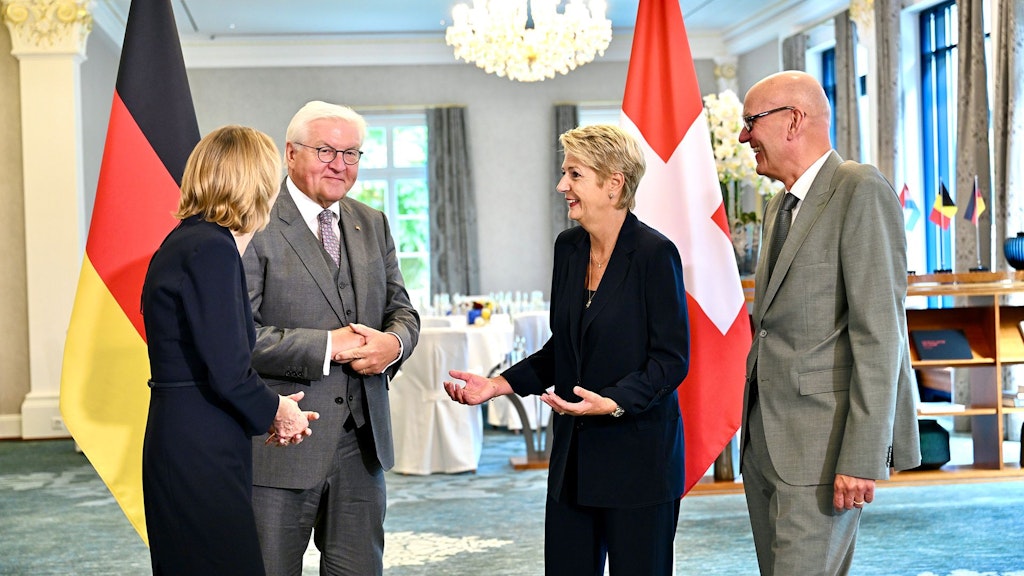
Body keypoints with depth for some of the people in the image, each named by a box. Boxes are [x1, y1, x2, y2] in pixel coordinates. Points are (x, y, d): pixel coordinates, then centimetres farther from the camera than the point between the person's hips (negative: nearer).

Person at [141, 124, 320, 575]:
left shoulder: (182, 243, 13)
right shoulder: (212, 250, -16)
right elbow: (228, 374, -20)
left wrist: (269, 410, 9)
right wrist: (275, 411, -2)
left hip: (179, 448, 10)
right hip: (203, 455, -10)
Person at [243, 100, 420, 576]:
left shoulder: (373, 225, 12)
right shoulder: (256, 227, -10)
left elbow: (401, 310, 14)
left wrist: (393, 343, -9)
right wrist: (326, 346, -20)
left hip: (361, 443, 6)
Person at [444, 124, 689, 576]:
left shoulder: (654, 253, -13)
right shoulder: (568, 248, 7)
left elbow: (672, 358, -13)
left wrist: (612, 402, -27)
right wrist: (499, 384, 4)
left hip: (637, 457, -6)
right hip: (573, 455, 6)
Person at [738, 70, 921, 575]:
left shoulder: (861, 191, -10)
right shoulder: (780, 206, 19)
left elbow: (879, 331, -16)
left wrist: (863, 457, -20)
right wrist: (757, 431, 14)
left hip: (823, 443, -8)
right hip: (765, 440, 9)